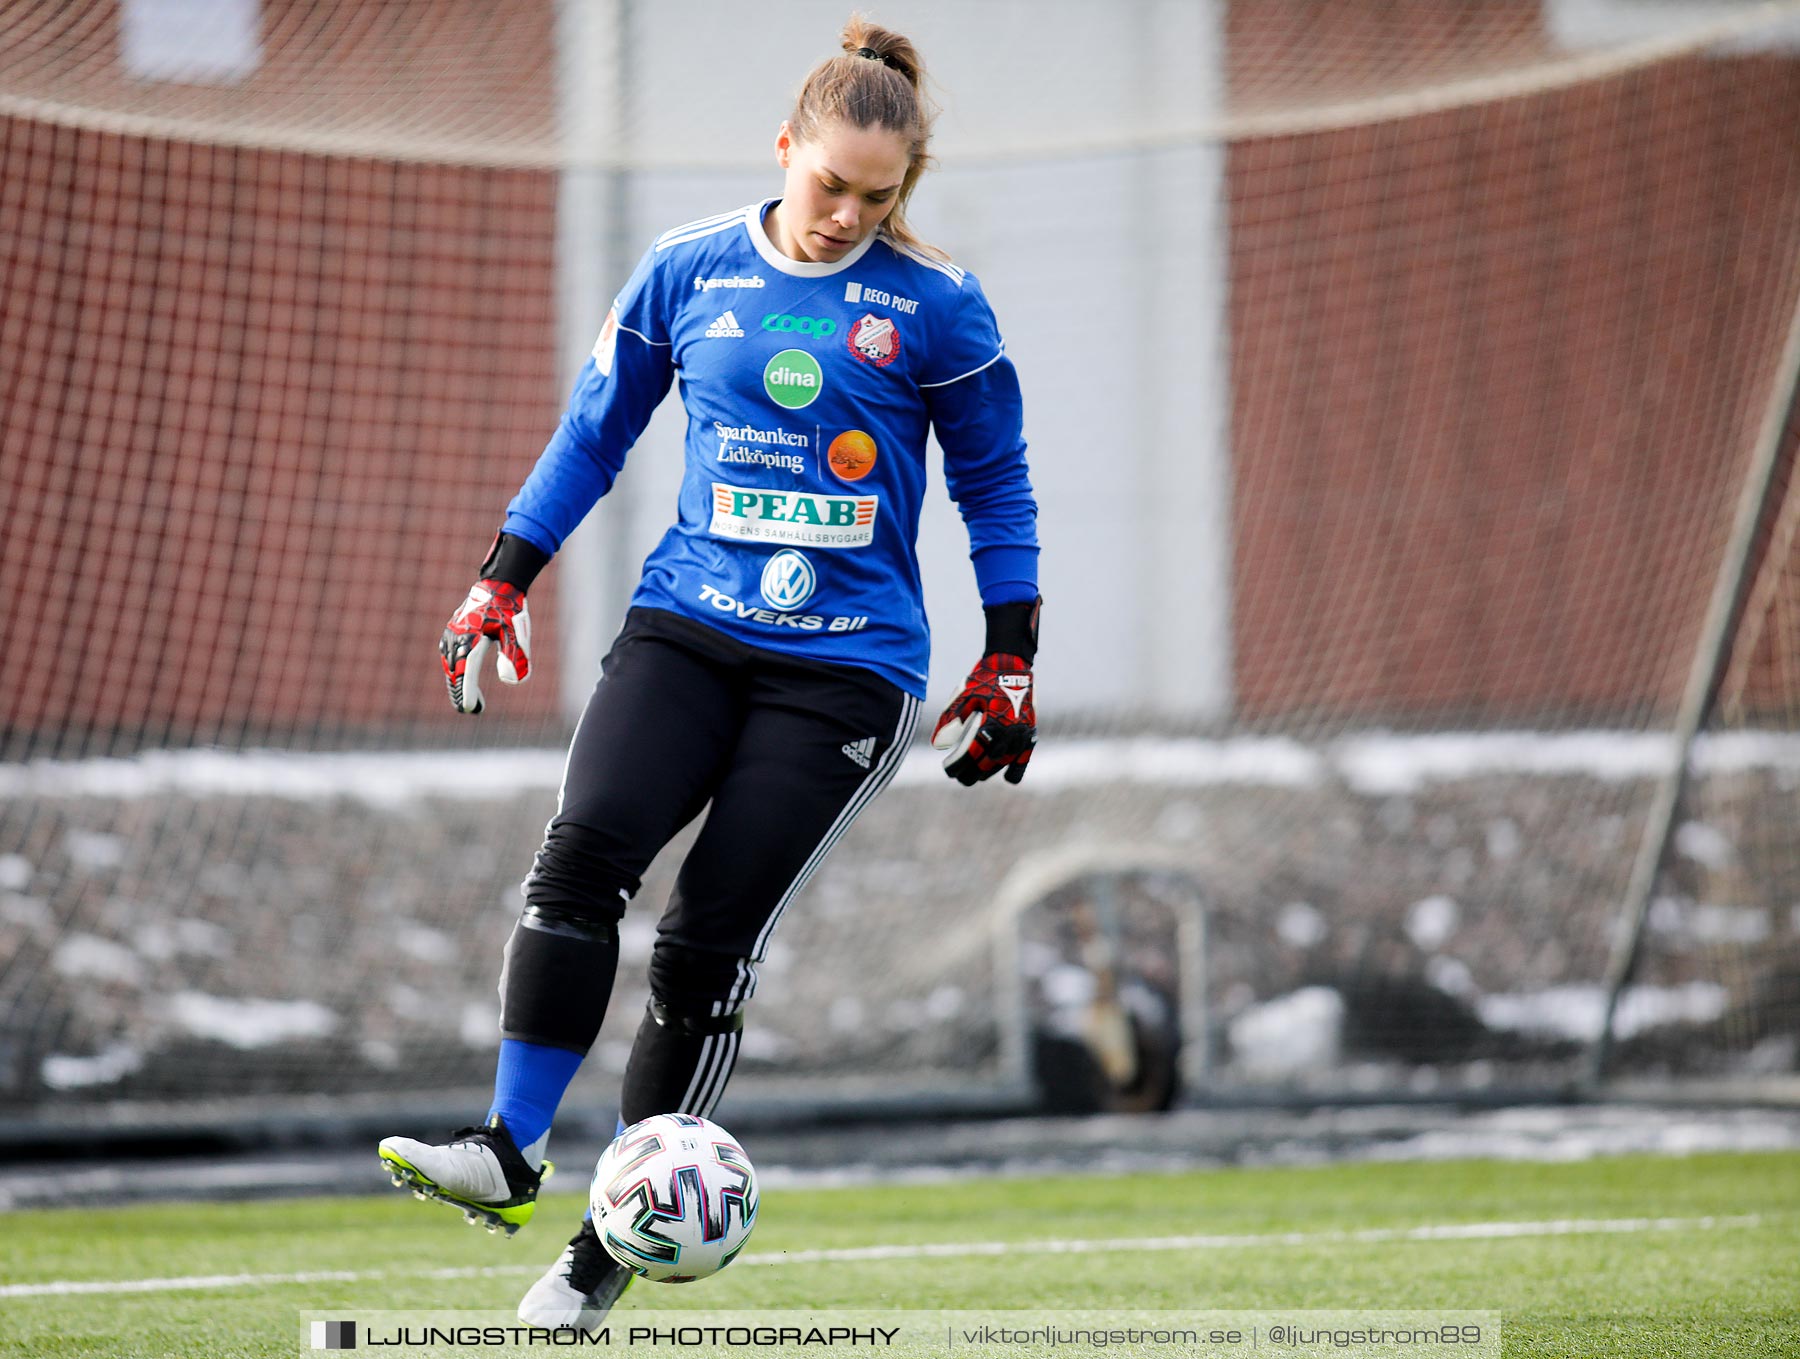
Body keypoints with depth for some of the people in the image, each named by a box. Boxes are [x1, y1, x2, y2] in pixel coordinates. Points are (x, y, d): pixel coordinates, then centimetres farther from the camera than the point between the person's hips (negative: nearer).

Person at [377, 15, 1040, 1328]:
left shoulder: (937, 308, -2)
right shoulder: (689, 271, 4)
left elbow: (996, 484, 8)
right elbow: (595, 431, 16)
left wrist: (1011, 662, 7)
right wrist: (504, 580, 13)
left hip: (847, 663, -2)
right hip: (689, 625, 2)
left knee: (711, 940, -8)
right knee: (583, 853, -22)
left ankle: (617, 1244, 1)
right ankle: (510, 1153, -16)